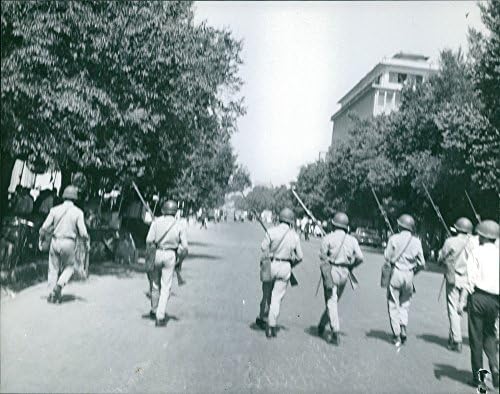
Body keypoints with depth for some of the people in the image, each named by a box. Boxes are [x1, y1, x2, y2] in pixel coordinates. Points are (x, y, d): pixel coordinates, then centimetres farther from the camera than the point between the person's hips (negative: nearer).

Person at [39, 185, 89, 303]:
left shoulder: (55, 210, 1)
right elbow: (83, 232, -8)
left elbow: (45, 228, 0)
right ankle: (59, 285, -7)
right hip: (69, 243, -2)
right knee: (69, 267, 16)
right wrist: (86, 241, 10)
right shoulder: (78, 212, -5)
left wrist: (42, 236, 19)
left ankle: (52, 294, 11)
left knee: (53, 269, 13)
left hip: (55, 242, 2)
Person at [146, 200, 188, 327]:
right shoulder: (179, 226, 1)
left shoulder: (156, 222, -1)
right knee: (166, 287, 4)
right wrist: (179, 261, 11)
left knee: (155, 284, 17)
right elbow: (184, 247, -3)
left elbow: (149, 240, -9)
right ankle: (160, 317, 0)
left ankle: (154, 311, 32)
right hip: (171, 255, 0)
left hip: (157, 253, 0)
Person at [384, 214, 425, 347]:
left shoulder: (394, 238, -7)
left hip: (396, 273, -2)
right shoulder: (416, 241, 0)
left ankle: (396, 335, 5)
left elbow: (387, 257, -8)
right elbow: (422, 264, 3)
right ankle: (403, 328, 2)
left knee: (394, 305, 6)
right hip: (409, 275, 3)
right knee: (405, 303, 19)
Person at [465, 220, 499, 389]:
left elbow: (471, 278, -10)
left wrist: (466, 299, -5)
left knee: (476, 338, 6)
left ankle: (477, 376, 12)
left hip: (479, 297, -4)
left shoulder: (476, 252, -4)